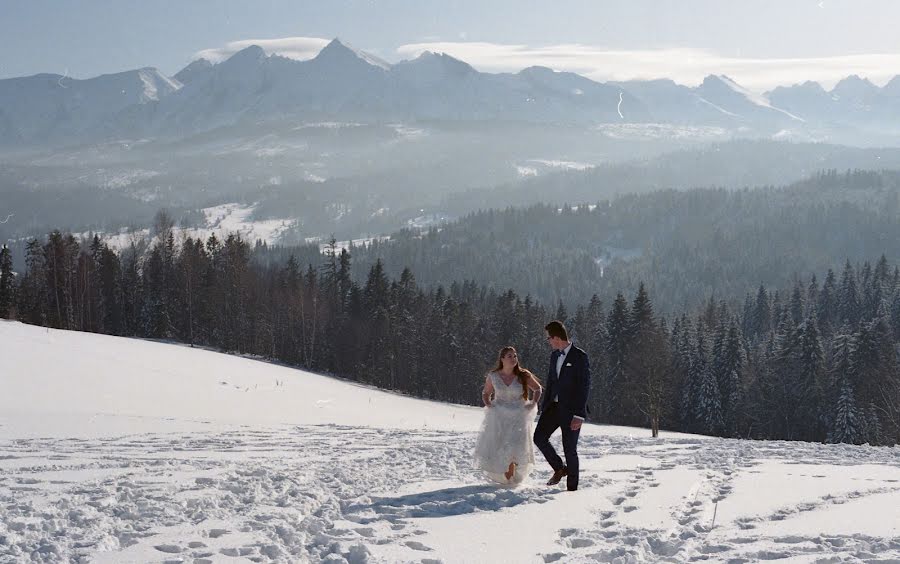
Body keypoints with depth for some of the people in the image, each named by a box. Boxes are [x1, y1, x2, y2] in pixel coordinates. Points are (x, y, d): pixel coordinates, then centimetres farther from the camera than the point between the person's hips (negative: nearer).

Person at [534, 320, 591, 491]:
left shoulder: (579, 356, -11)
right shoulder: (554, 356, 12)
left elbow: (584, 386, -14)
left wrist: (579, 415, -18)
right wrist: (544, 407, 11)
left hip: (571, 410, -6)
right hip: (554, 406, 6)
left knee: (570, 449, -1)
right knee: (539, 437, -8)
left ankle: (572, 488, 10)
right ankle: (559, 468, 12)